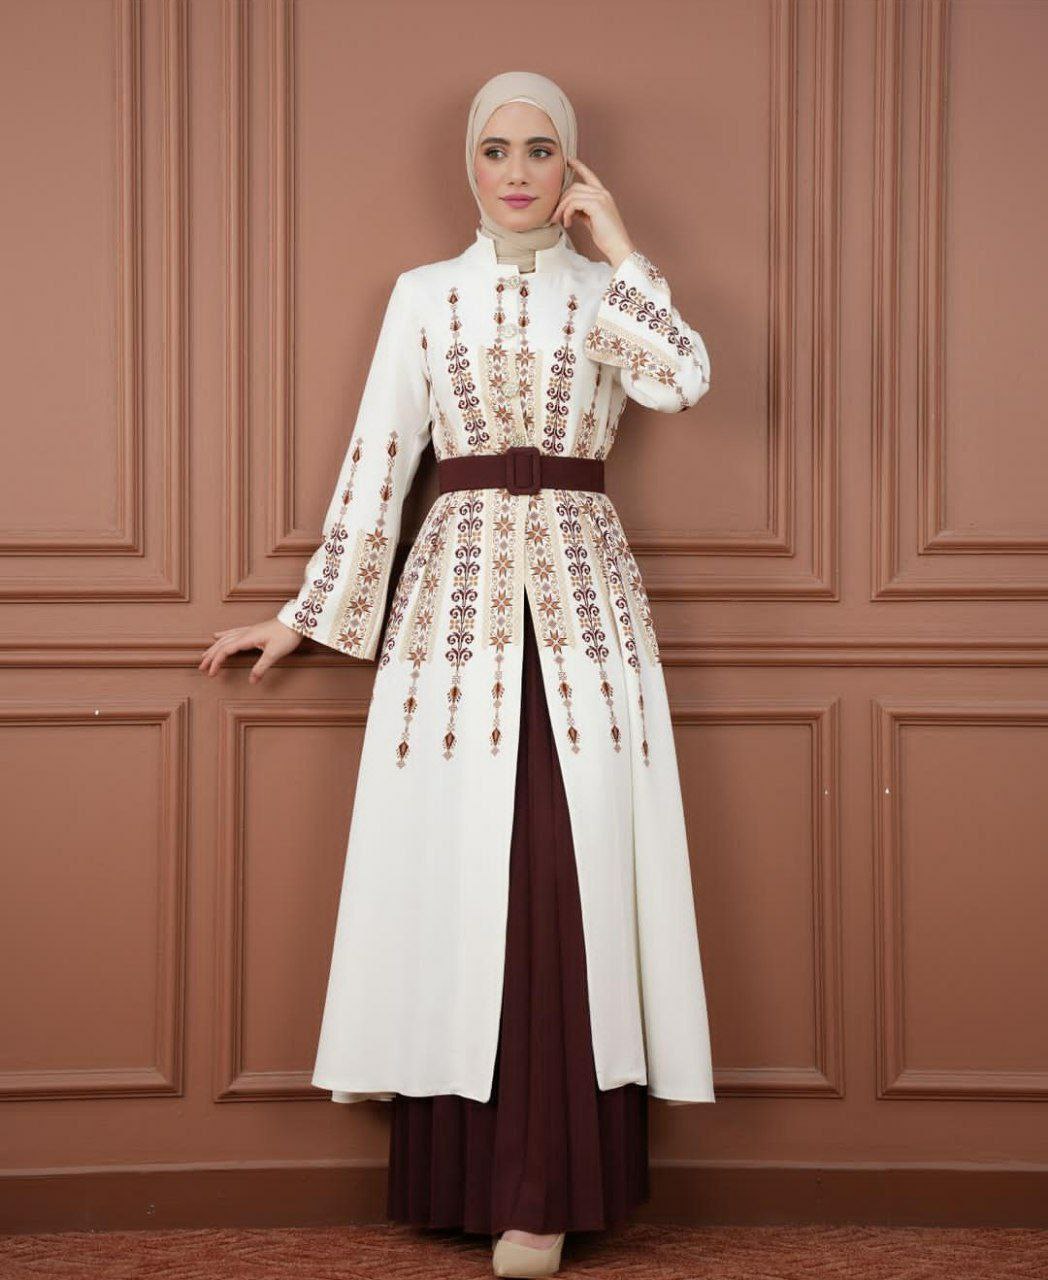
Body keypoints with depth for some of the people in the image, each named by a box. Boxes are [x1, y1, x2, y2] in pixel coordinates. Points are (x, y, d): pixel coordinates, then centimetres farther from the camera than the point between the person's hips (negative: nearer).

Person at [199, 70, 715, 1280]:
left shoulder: (606, 292, 8)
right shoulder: (423, 296, 11)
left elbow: (685, 377, -13)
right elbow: (376, 465, 10)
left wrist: (614, 241, -5)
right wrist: (310, 613, 9)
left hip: (584, 592, -1)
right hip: (457, 590, 1)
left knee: (572, 875, -5)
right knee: (456, 874, -1)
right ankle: (473, 1170, 8)